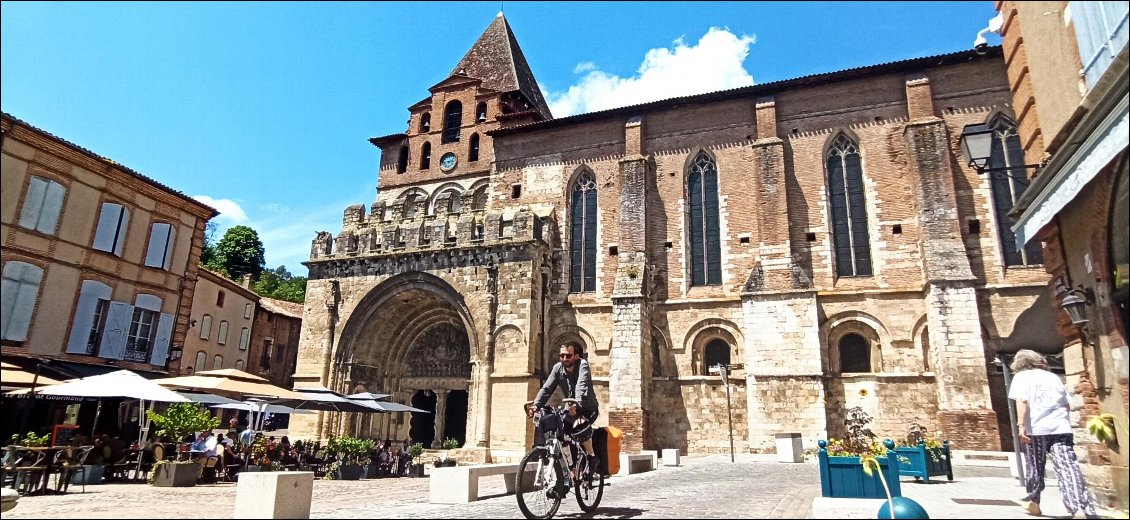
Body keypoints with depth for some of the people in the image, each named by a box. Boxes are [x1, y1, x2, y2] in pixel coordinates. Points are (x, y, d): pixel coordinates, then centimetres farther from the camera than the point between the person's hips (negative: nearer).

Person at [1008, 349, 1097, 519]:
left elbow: (1022, 401, -9)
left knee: (1034, 467, 14)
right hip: (1061, 428, 3)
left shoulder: (1021, 376, 6)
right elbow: (1067, 405, 21)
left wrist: (1021, 425, -14)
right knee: (1068, 468, -7)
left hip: (1035, 429, -3)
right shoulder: (1053, 377, 19)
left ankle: (1033, 501, 28)